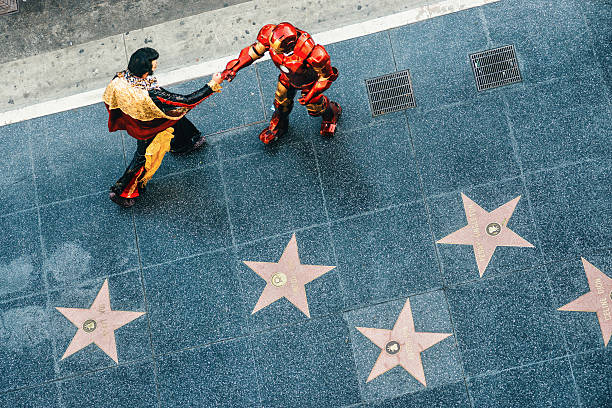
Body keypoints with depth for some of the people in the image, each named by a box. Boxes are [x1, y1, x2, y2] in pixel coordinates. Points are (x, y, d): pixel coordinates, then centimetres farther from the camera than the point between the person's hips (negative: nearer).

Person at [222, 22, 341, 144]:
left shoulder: (313, 54, -49)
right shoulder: (272, 35, -36)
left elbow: (326, 76, -28)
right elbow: (254, 50, -15)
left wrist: (310, 95, -21)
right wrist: (234, 67, -20)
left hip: (308, 82, -3)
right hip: (287, 77, 4)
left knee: (315, 108, 21)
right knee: (281, 102, 20)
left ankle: (332, 113, 56)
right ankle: (278, 125, 53)